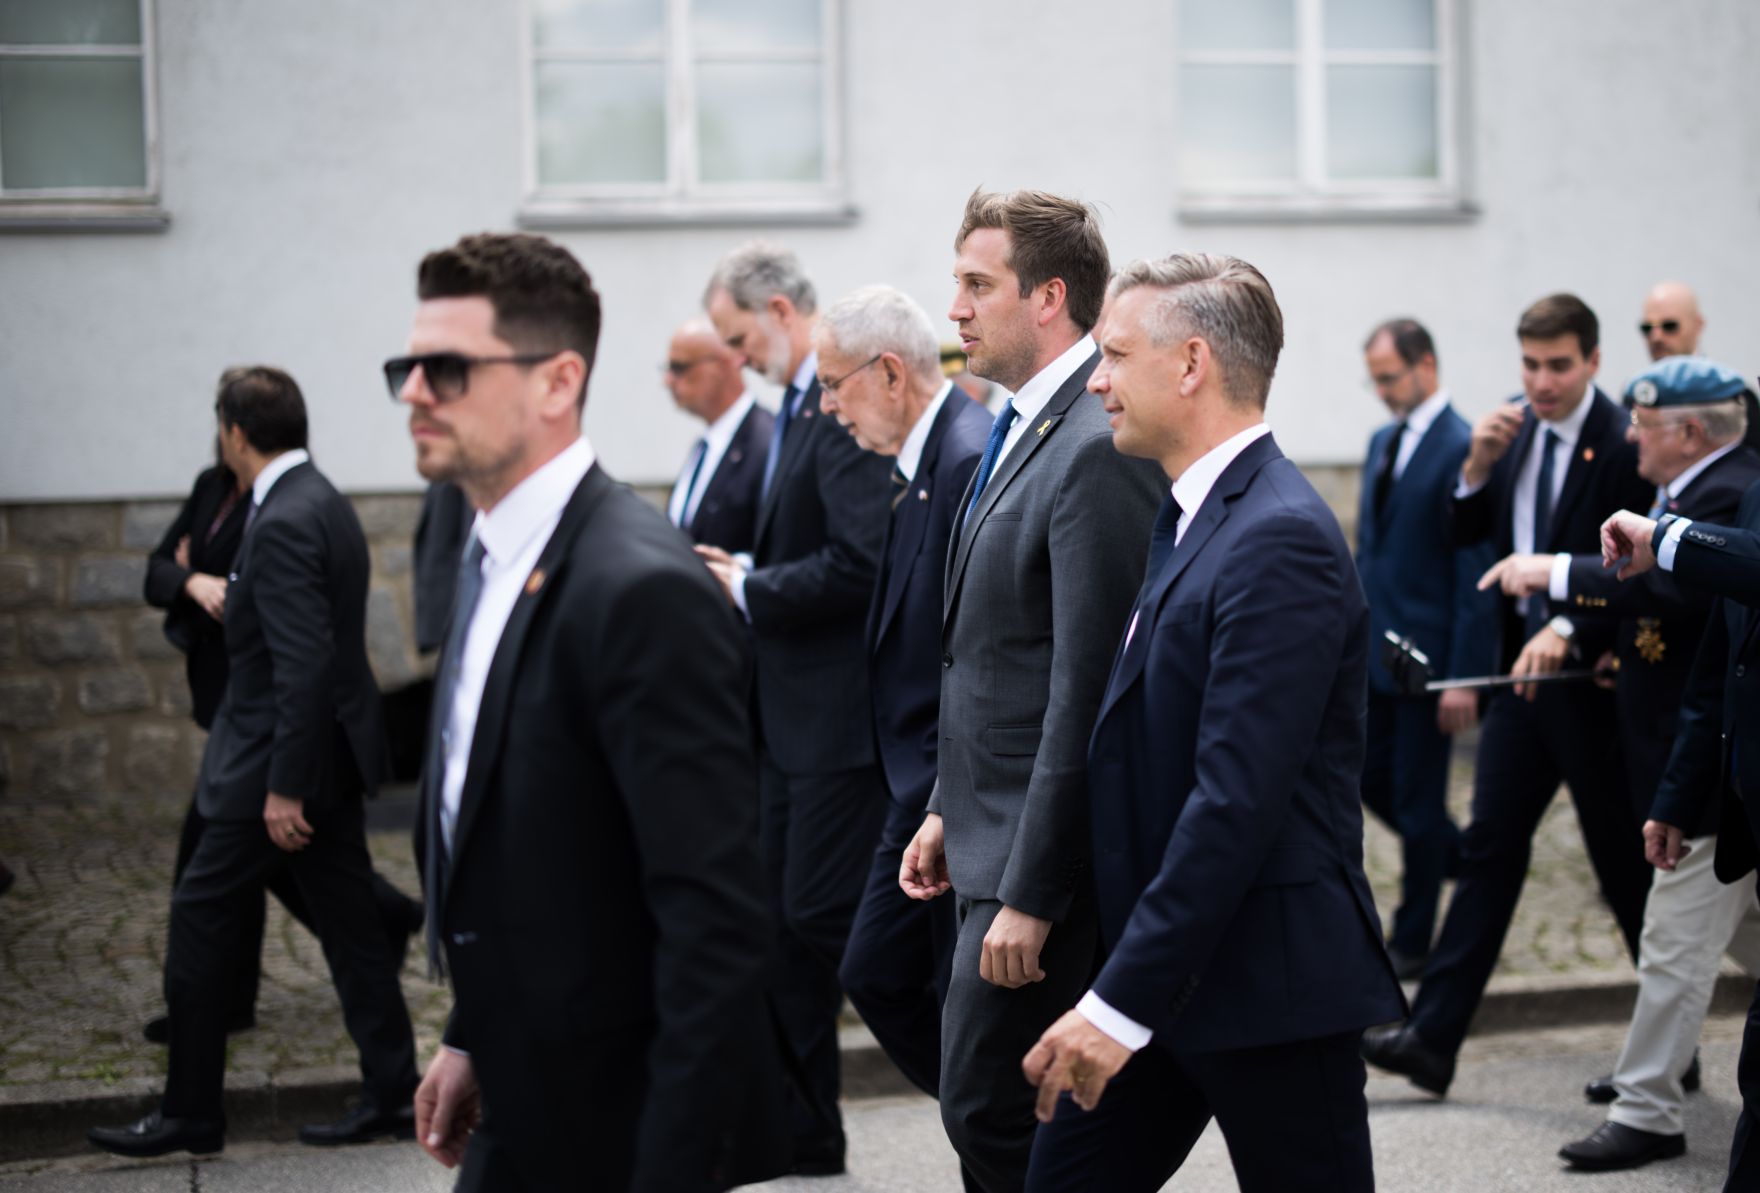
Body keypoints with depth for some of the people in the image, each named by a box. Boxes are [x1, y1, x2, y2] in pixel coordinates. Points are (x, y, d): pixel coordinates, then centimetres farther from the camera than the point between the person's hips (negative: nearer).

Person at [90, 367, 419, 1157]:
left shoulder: (282, 526, -20)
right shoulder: (323, 502, 10)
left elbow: (303, 664, -25)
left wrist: (284, 788, -23)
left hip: (276, 763, -10)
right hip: (330, 752, 10)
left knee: (200, 923, 1)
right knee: (347, 922, 12)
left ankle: (189, 1113, 9)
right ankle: (391, 1093, 15)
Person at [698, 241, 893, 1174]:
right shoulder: (798, 404, 15)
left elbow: (861, 564, -25)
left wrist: (752, 592, -14)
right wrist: (747, 570, 6)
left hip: (838, 717, -10)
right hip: (790, 717, 10)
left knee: (822, 916, -7)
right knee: (781, 920, 13)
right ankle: (800, 1135, 22)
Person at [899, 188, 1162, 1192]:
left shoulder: (1098, 451, -19)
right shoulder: (1024, 430, 13)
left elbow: (1085, 693, -23)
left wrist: (1030, 893, -22)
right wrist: (952, 811, 18)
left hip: (1045, 852, -10)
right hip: (994, 832, 10)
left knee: (988, 1110, -4)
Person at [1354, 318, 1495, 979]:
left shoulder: (1463, 449, -15)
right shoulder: (1383, 442, 11)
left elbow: (1475, 570, -17)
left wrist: (1464, 676, -19)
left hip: (1427, 654, -8)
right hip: (1374, 651, 8)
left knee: (1416, 799, 2)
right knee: (1371, 778, 14)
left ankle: (1412, 941, 16)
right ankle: (1460, 856, 36)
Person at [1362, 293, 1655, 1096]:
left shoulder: (1624, 445, -14)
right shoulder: (1518, 431, 7)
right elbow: (1464, 533, 11)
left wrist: (1567, 630, -29)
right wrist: (1478, 465, -6)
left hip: (1595, 675, -6)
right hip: (1524, 668, 6)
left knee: (1623, 858, 6)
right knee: (1490, 846, 3)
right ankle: (1432, 1037, 2)